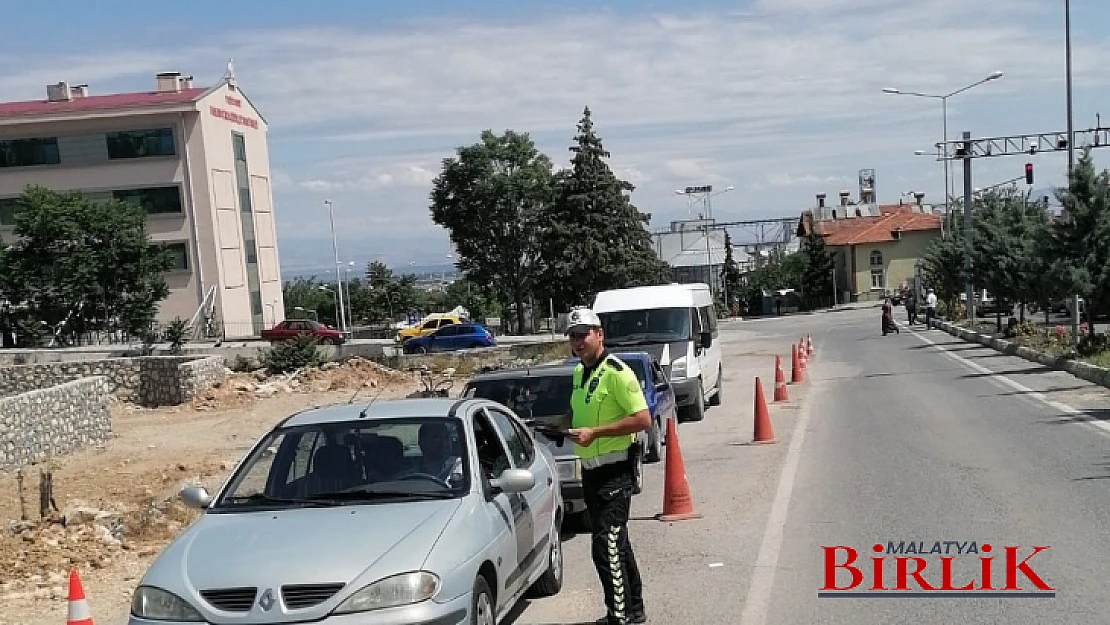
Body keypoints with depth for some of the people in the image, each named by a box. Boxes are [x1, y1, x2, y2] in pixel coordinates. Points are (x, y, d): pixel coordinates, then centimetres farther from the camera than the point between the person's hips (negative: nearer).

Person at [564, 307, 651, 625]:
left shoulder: (616, 372, -15)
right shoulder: (579, 372, 12)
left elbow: (643, 419, -21)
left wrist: (595, 432, -23)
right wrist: (566, 424, 10)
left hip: (614, 471, -9)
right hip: (590, 470, 9)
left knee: (606, 547, -11)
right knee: (616, 543, 18)